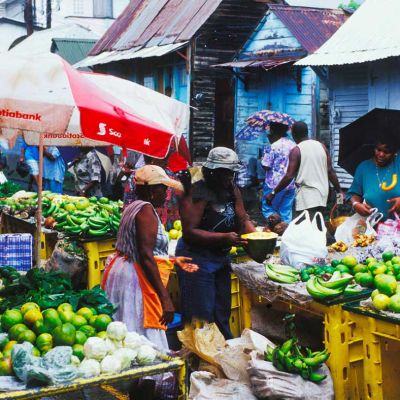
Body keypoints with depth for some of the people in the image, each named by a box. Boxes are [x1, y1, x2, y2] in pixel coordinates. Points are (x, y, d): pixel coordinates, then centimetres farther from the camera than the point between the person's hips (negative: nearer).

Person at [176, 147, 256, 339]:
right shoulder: (197, 194, -20)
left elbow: (243, 220, 8)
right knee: (202, 316, -2)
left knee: (222, 314, 20)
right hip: (197, 258, -8)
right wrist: (224, 238, -33)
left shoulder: (232, 191, 6)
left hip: (222, 257, 8)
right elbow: (189, 232, -25)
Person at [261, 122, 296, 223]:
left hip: (275, 185, -6)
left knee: (268, 210, 3)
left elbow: (266, 166, -14)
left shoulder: (273, 146, -13)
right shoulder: (293, 145, 6)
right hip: (290, 184, 6)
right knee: (286, 213, 11)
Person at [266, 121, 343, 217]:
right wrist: (339, 191, 17)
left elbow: (289, 176, -11)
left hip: (307, 196, -6)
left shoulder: (296, 151, -6)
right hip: (322, 195, 6)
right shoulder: (322, 147, 10)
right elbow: (331, 171, 9)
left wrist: (273, 193, -5)